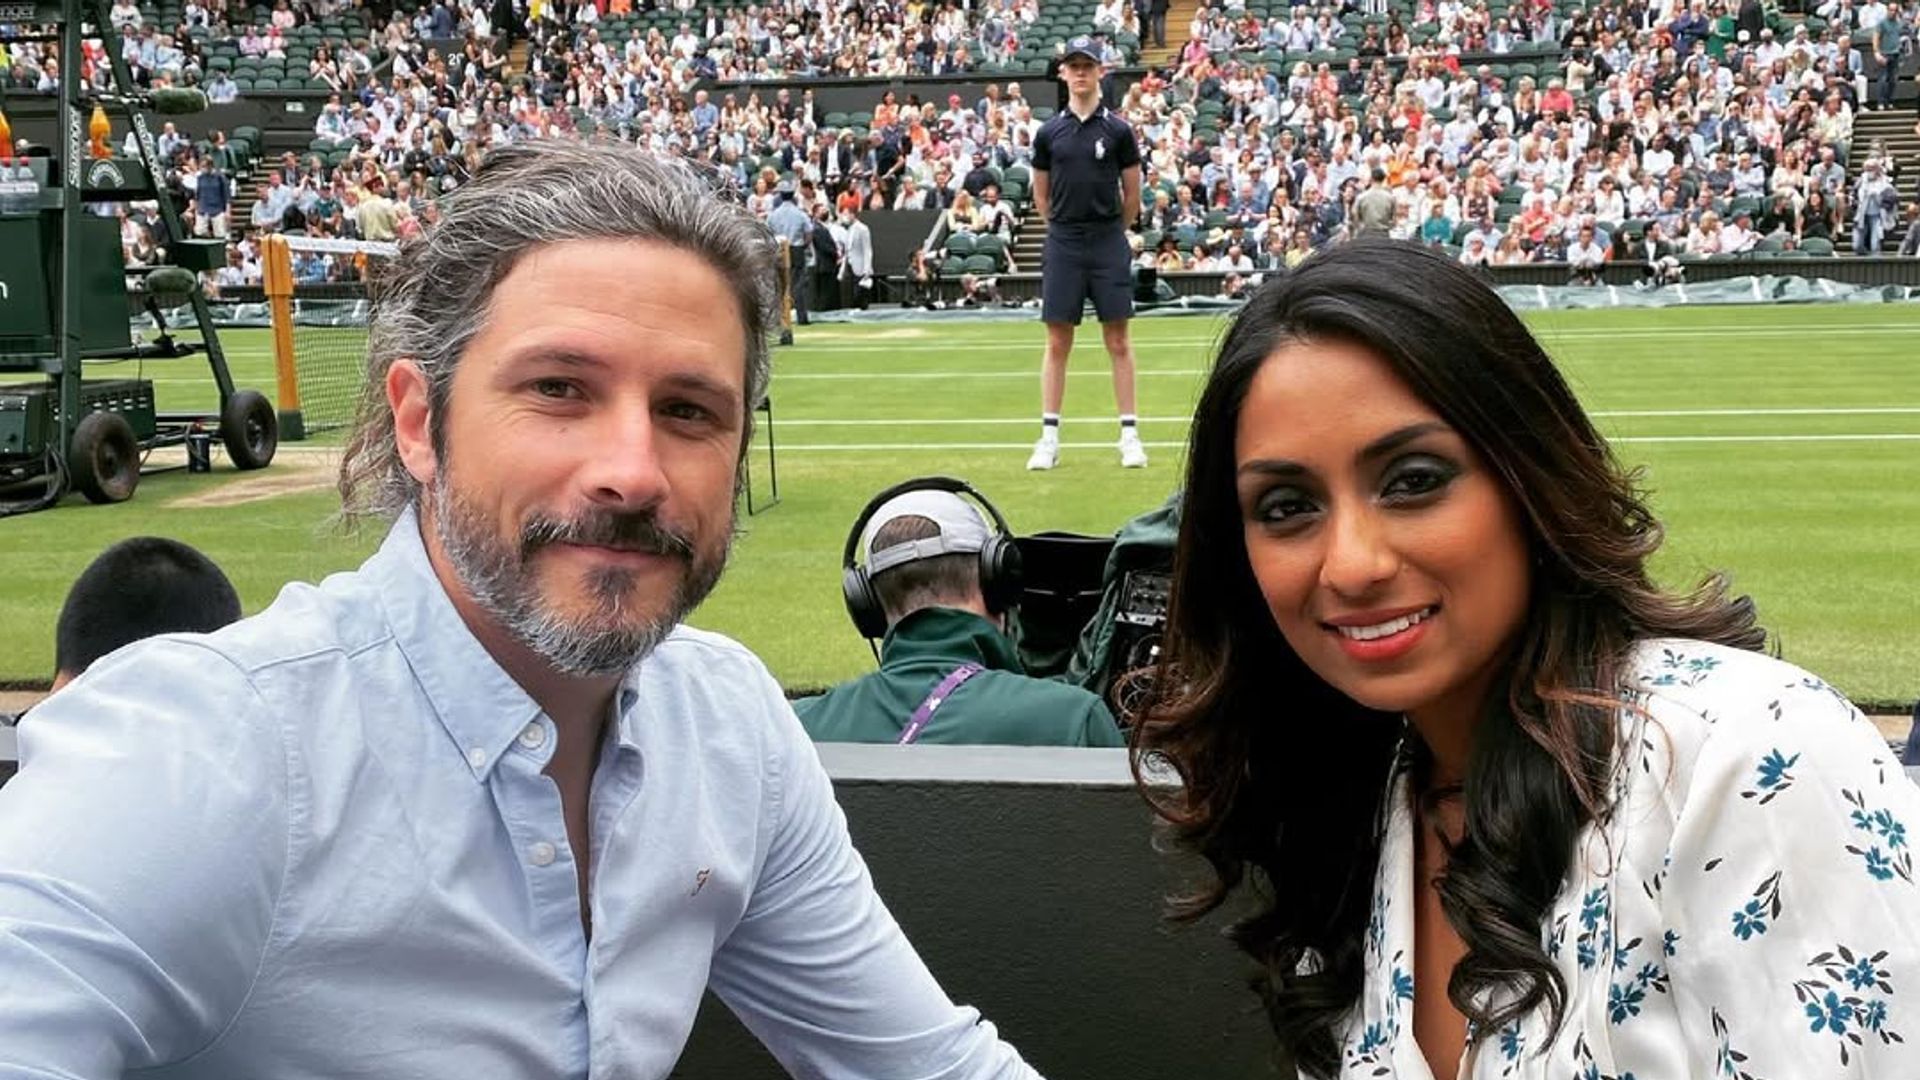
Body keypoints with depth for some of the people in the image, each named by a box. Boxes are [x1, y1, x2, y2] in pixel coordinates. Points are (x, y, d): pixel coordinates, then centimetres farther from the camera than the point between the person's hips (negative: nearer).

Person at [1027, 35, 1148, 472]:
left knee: (1118, 341, 1)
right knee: (1057, 342, 2)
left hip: (1108, 244, -1)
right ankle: (1049, 436, 6)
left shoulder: (1118, 130, 1)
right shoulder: (1048, 133, 5)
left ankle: (1129, 434, 5)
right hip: (1062, 246, 1)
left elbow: (1132, 193, 7)